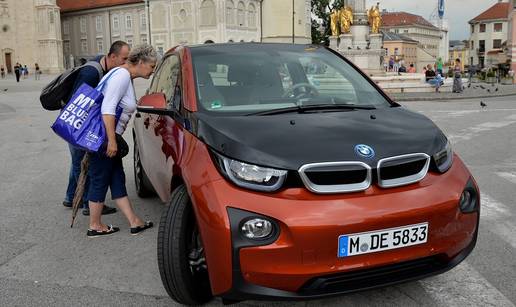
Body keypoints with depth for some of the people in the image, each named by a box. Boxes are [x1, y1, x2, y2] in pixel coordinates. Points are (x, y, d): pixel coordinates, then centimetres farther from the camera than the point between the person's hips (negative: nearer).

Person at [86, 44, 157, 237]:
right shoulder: (122, 75, -15)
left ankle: (134, 222, 17)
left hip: (109, 138, 10)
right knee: (100, 180, 2)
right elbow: (107, 109, -23)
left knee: (117, 179, 10)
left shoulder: (126, 77, 16)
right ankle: (95, 226, 16)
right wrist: (111, 140, -24)